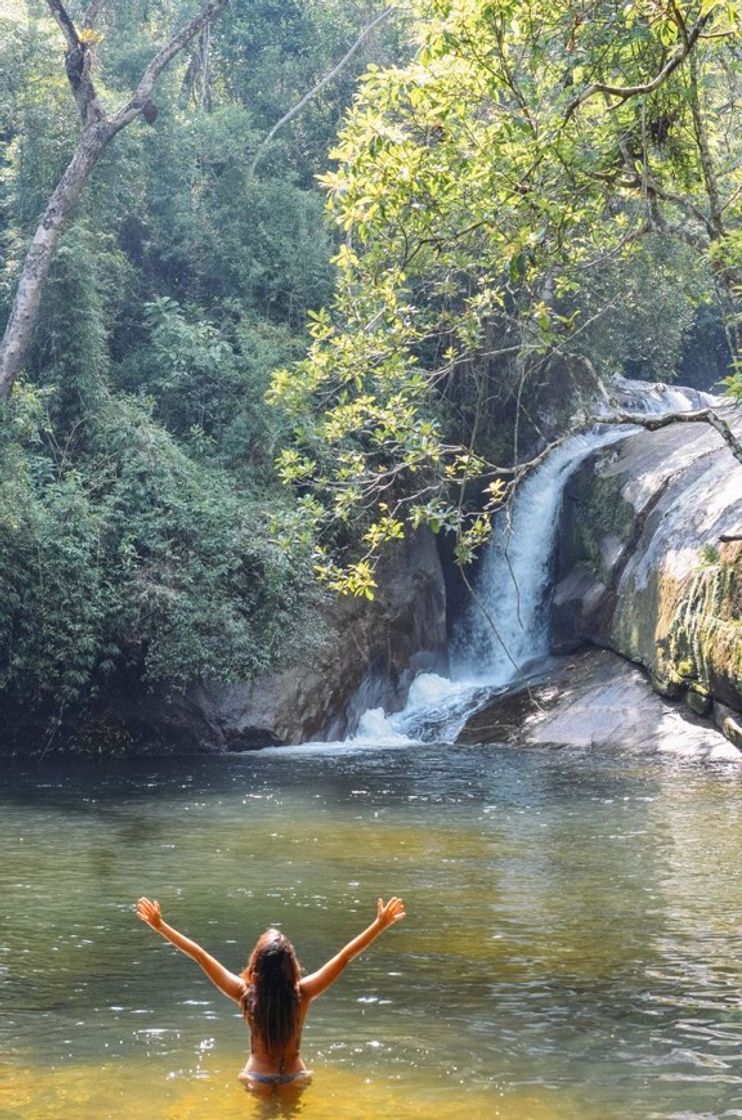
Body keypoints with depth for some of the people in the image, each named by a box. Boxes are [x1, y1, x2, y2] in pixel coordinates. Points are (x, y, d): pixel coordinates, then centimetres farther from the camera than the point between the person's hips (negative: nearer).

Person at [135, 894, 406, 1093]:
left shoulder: (245, 994, -21)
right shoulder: (302, 994, -21)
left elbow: (200, 955, -16)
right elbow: (345, 956, -17)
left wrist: (160, 925, -11)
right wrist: (381, 924, -12)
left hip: (258, 1081, 0)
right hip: (294, 1078, 0)